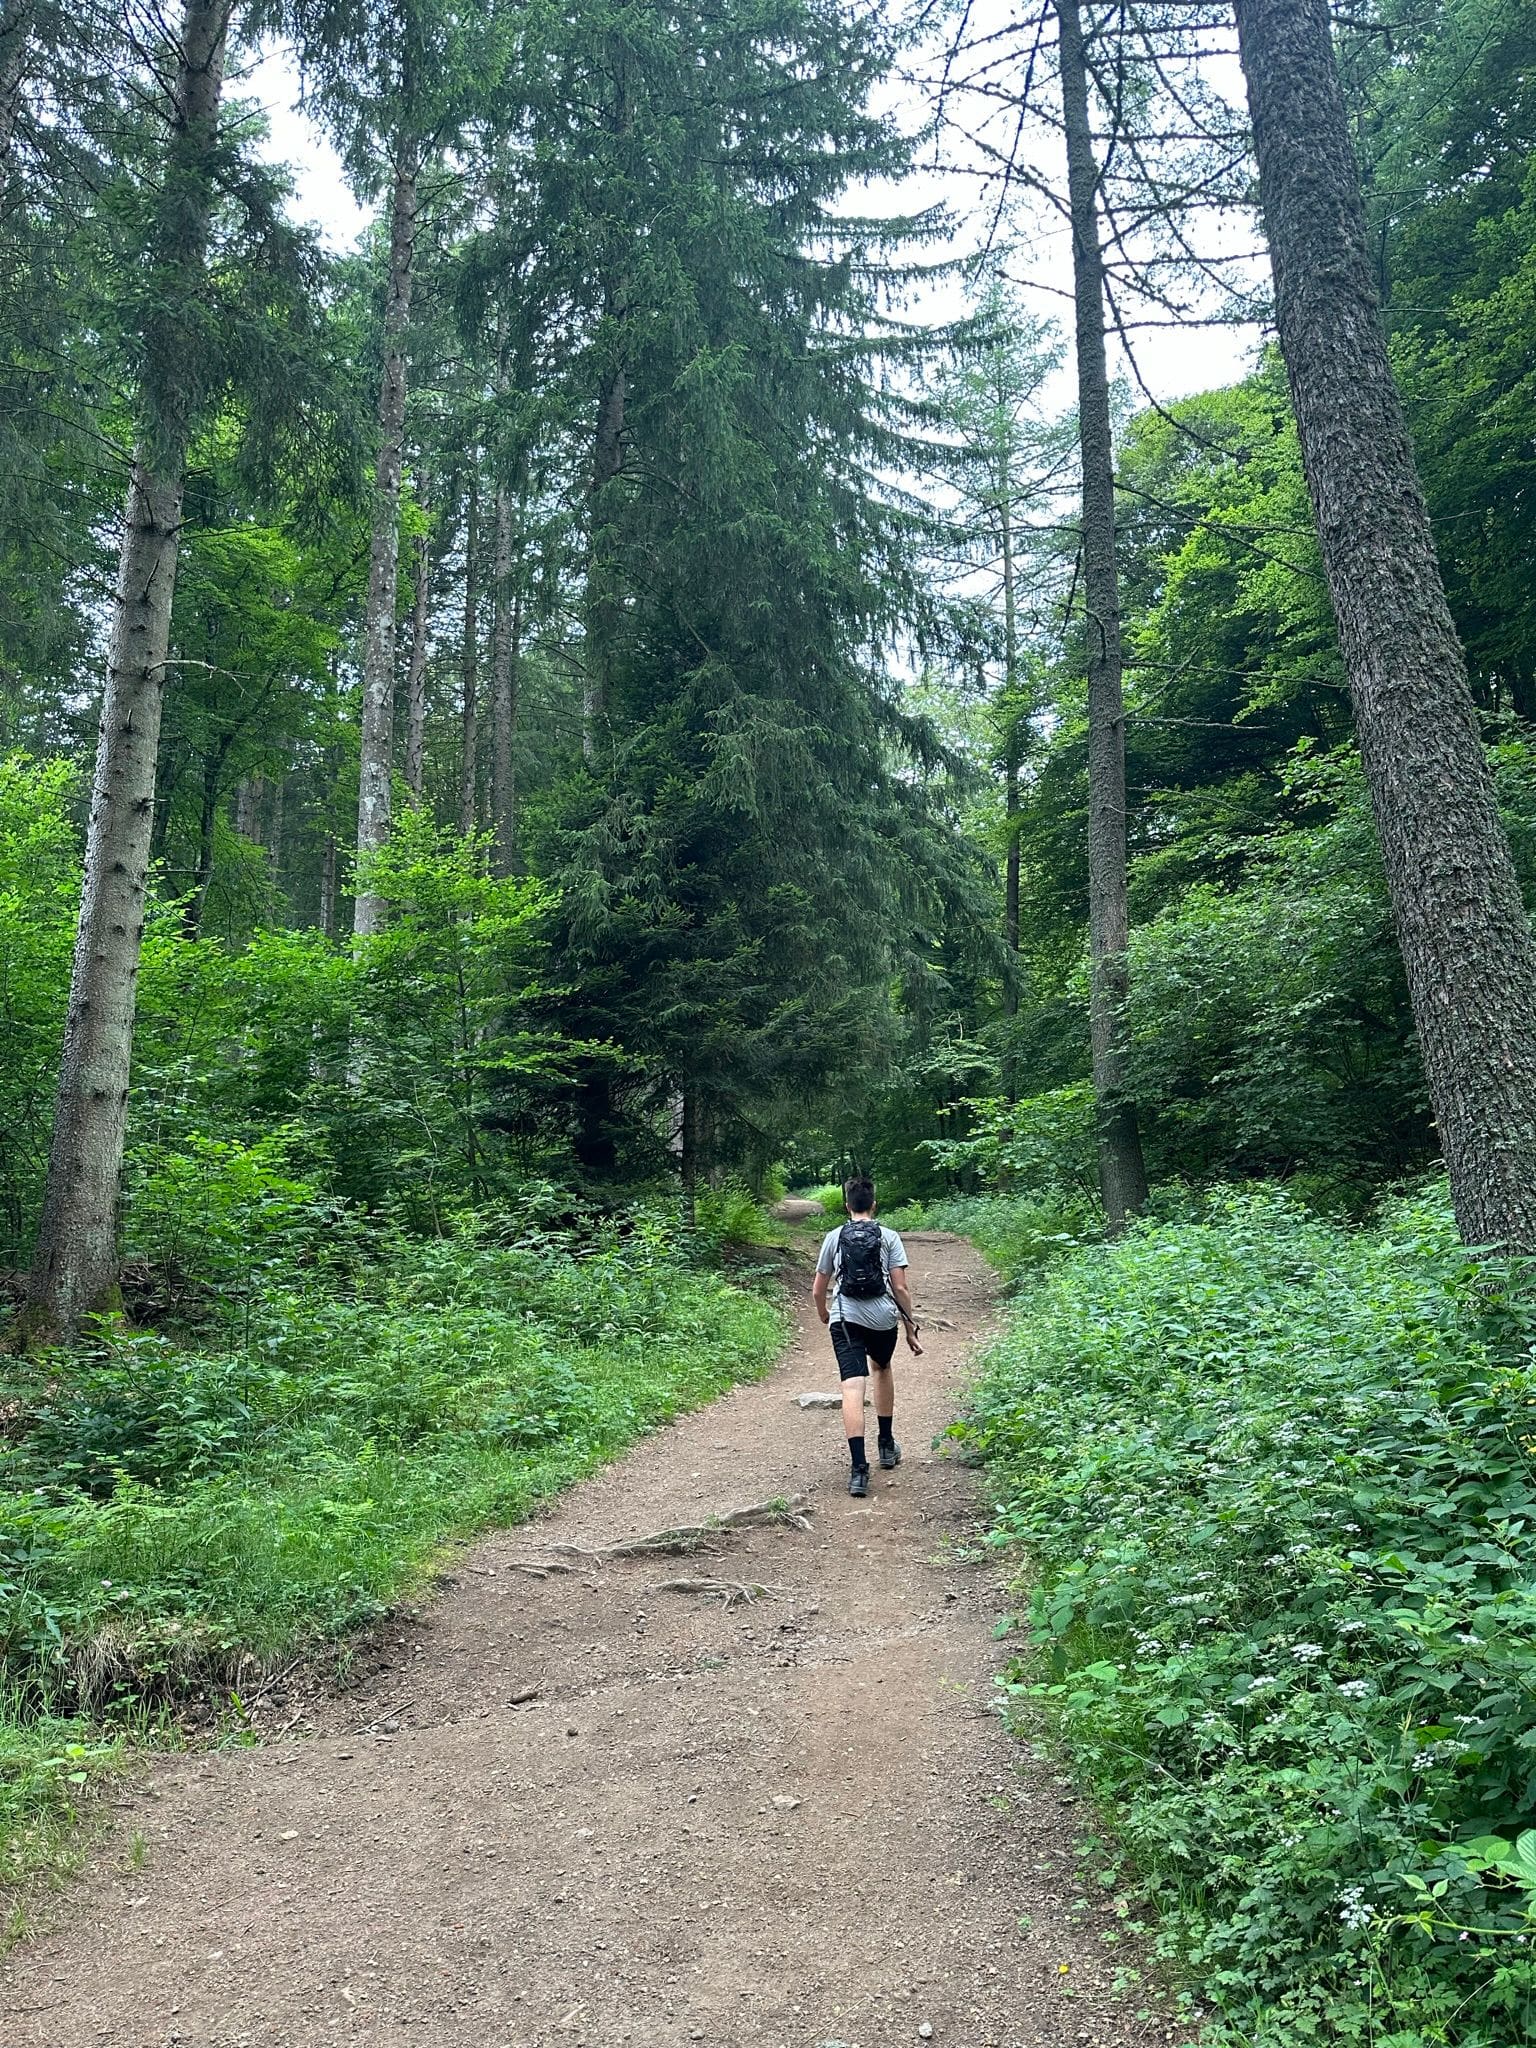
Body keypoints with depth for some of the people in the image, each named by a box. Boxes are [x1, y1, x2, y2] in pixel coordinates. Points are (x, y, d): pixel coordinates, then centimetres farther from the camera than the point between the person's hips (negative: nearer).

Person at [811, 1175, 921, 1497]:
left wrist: (823, 1314, 34)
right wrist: (911, 1330, 7)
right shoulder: (888, 1237, 6)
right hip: (883, 1318, 1)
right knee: (882, 1368, 28)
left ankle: (858, 1467, -18)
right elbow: (900, 1288, -1)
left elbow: (817, 1291, 13)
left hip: (845, 1319, -1)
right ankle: (887, 1445, 35)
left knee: (853, 1388, -7)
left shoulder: (834, 1237, 9)